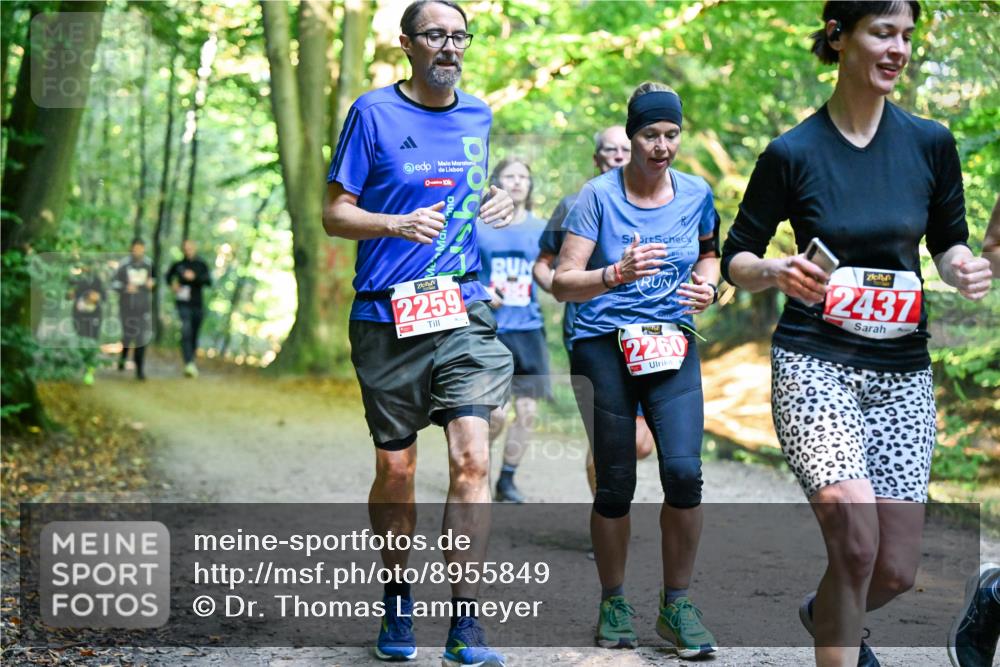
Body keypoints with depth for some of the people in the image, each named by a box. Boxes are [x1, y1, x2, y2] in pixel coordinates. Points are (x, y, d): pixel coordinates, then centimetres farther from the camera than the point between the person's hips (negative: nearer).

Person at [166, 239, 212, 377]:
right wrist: (172, 285, 4)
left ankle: (191, 362, 29)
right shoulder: (178, 265, 4)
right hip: (183, 304, -2)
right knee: (186, 332, -20)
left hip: (198, 304, 2)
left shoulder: (201, 265, 2)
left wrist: (195, 277, -24)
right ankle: (189, 365, -31)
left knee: (194, 335, 10)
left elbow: (209, 281, -11)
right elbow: (168, 276, 23)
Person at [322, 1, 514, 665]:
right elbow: (335, 214, -2)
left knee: (472, 458, -12)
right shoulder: (373, 113, -2)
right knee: (395, 467, 7)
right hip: (387, 315, -2)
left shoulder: (478, 117, 12)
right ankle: (397, 600, 28)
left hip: (464, 311, 2)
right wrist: (398, 224, -20)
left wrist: (496, 203, 5)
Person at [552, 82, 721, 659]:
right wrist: (616, 274, -29)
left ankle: (677, 603, 3)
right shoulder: (599, 195, -6)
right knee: (616, 483, -1)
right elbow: (563, 282, -11)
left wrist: (708, 284, 3)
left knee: (684, 470, -14)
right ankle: (614, 601, 20)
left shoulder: (697, 193, 5)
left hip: (673, 345, 2)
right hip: (605, 347, -2)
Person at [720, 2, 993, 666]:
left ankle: (827, 614, 37)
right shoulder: (792, 152, -4)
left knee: (896, 571, 3)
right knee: (856, 537, -24)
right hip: (815, 366, -3)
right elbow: (735, 258, 3)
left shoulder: (930, 143, 3)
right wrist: (779, 273, -18)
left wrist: (964, 268, -8)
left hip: (904, 371, 4)